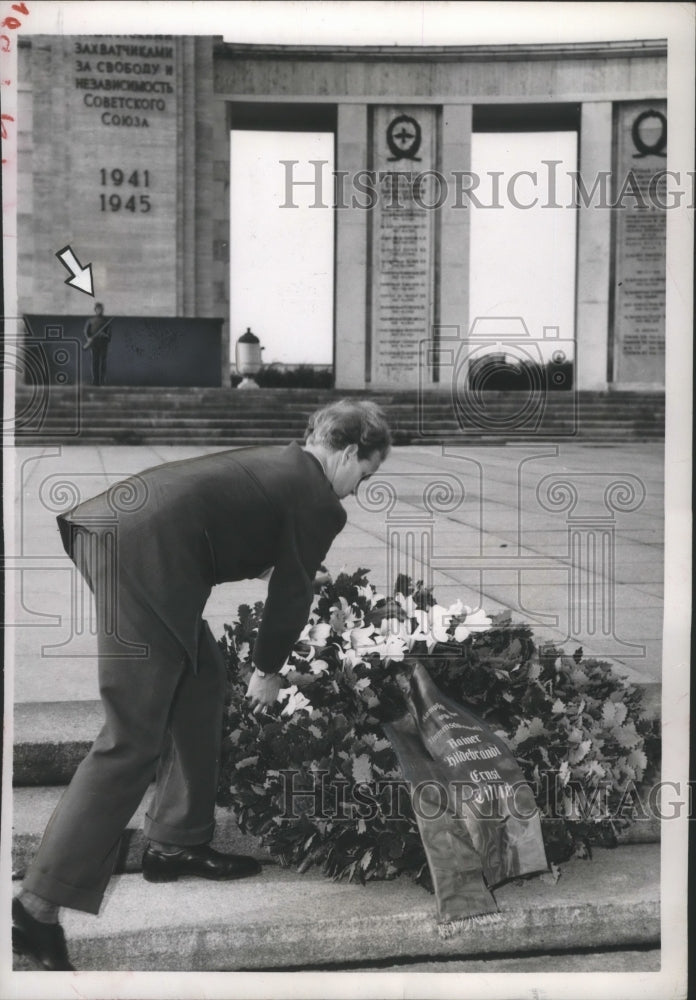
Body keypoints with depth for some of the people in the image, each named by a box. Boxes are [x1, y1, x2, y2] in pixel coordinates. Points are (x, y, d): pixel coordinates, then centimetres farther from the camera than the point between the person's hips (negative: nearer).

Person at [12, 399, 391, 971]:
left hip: (109, 524, 10)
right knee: (133, 740, -6)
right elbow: (291, 594, 10)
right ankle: (39, 906, -6)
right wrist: (268, 671, 28)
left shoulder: (277, 465, 29)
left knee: (202, 682, 22)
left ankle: (178, 843, 28)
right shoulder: (319, 502, 3)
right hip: (141, 553, -10)